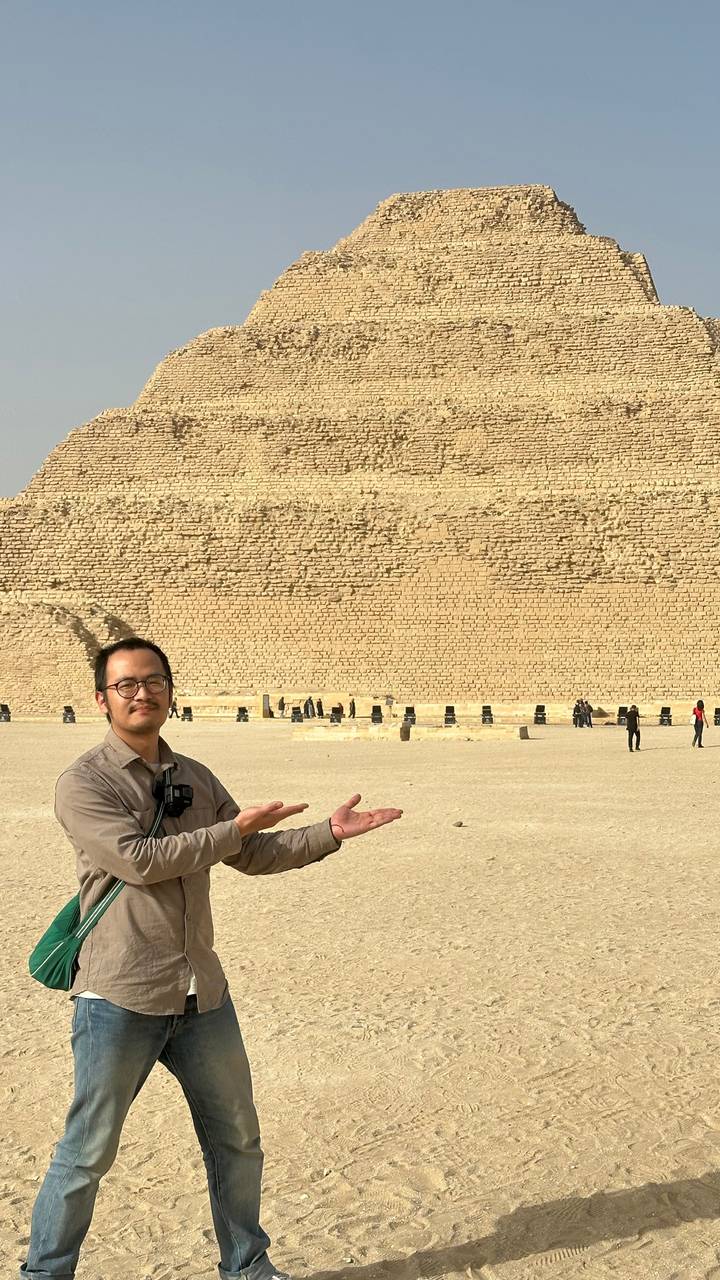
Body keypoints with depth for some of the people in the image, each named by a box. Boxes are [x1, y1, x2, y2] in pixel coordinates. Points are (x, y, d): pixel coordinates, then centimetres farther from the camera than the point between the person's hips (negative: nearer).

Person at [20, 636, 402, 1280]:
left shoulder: (196, 778, 12)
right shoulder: (83, 783, -9)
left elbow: (255, 855, 18)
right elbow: (139, 861, -21)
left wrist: (329, 833, 5)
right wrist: (234, 829, -16)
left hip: (202, 995, 7)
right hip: (120, 1000, -6)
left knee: (237, 1138, 17)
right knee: (88, 1152, 2)